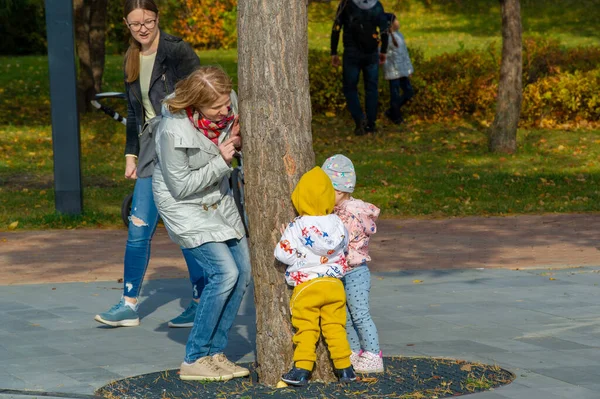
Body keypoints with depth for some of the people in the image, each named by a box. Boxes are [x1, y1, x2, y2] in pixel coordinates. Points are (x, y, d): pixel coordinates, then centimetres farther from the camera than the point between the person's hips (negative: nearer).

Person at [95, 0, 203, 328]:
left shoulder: (177, 52, -10)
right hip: (151, 149, 6)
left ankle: (201, 303, 11)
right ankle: (129, 305, 11)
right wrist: (131, 155, 16)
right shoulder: (132, 60, 12)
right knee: (138, 228, 4)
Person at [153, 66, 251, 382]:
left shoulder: (229, 103, -15)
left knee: (242, 271, 3)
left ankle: (214, 352, 14)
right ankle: (194, 360, -8)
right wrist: (221, 161, -27)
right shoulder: (173, 131, -32)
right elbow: (181, 186, -23)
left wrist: (236, 140, -14)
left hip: (218, 198, 8)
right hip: (183, 204, -7)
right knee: (224, 272, -18)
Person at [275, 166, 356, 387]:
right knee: (335, 327, 10)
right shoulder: (337, 224, 0)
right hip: (333, 283, 4)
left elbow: (283, 253, -13)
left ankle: (302, 369, -1)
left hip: (306, 286, -4)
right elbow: (345, 245, 15)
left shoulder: (297, 227, -13)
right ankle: (344, 368, 11)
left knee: (306, 329, 2)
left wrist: (285, 238, 6)